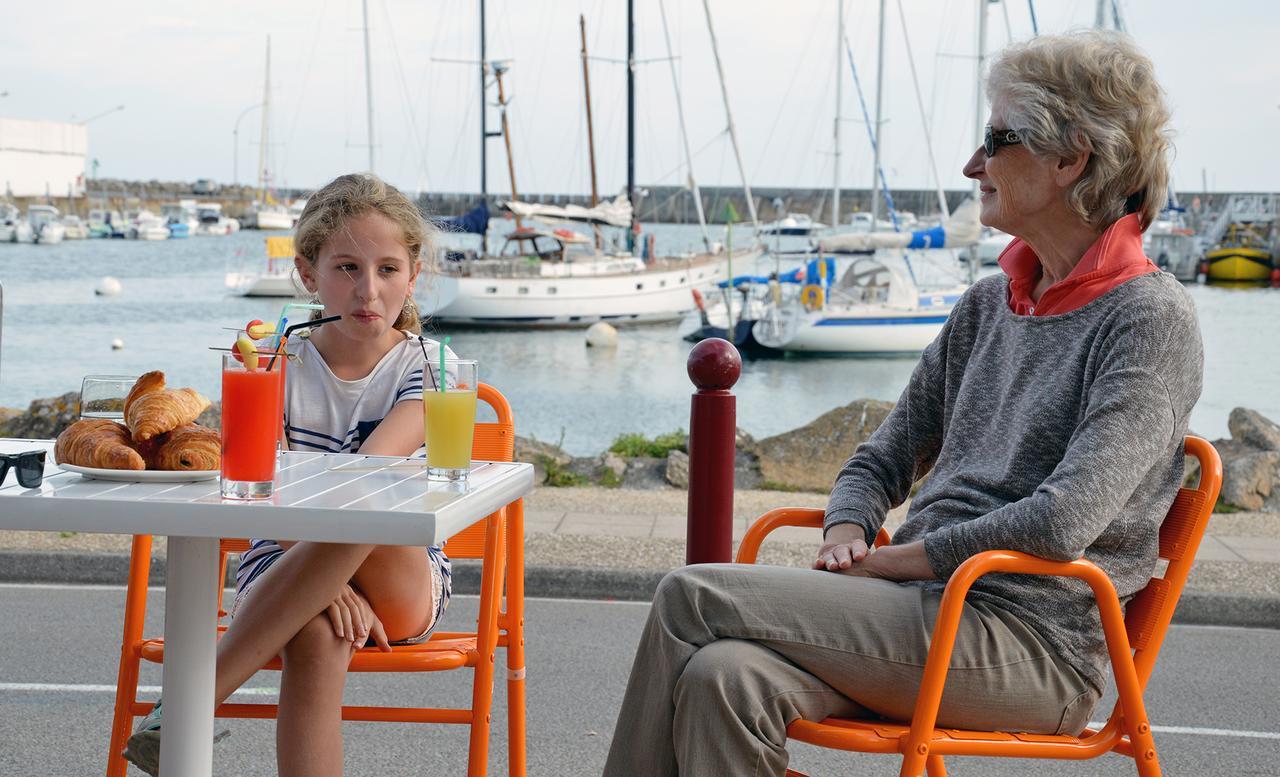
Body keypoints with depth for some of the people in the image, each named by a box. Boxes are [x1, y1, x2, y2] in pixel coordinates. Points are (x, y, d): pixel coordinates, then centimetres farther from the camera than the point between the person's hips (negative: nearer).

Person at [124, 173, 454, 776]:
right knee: (317, 635, -39)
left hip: (403, 588, 0)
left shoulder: (427, 367, -3)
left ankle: (195, 693, -37)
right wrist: (326, 583, -30)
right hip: (284, 564, 0)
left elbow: (371, 468, -21)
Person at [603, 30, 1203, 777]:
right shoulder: (988, 305, 17)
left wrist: (891, 559, -11)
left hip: (1031, 645, -6)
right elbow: (881, 460, 22)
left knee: (692, 598, -18)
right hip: (922, 612, 6)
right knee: (723, 676, -25)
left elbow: (1065, 520, -18)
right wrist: (846, 536, -1)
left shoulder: (1152, 318, -7)